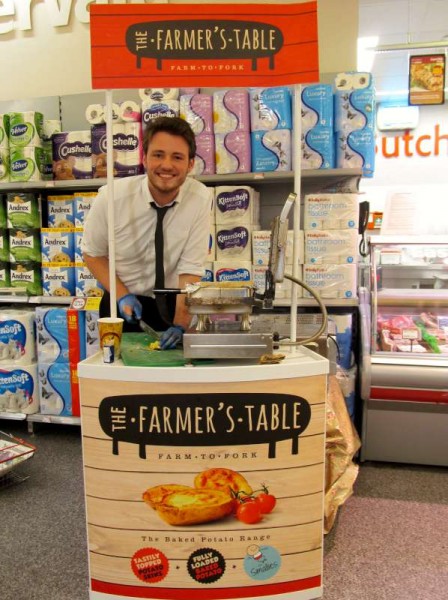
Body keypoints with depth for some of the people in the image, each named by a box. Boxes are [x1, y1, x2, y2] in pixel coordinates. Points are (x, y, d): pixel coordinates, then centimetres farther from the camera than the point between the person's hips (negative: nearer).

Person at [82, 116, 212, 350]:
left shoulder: (200, 198, -17)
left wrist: (181, 325, -27)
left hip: (173, 304, 0)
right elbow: (93, 253, -3)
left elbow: (191, 269, -17)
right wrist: (122, 296, -14)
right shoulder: (112, 197, -17)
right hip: (124, 304, 0)